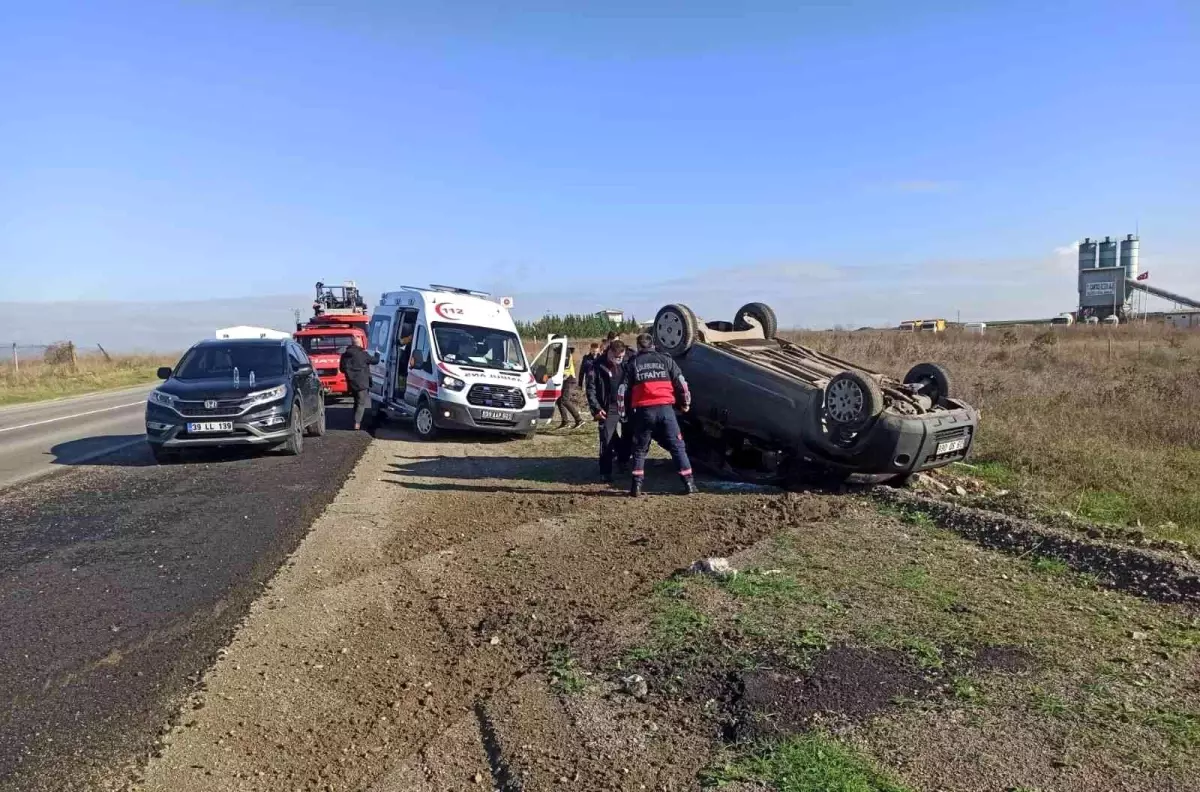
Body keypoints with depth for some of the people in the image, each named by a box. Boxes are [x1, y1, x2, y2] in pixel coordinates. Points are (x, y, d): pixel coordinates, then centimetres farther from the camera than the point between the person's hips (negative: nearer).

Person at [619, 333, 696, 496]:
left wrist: (623, 409, 18)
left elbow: (623, 389, 9)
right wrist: (685, 403, 20)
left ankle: (636, 486, 6)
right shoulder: (665, 360, 13)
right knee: (677, 447, 8)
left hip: (643, 411, 0)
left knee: (640, 449, 12)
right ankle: (689, 484, 5)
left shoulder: (632, 363, 12)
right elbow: (681, 382, 9)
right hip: (665, 409, 0)